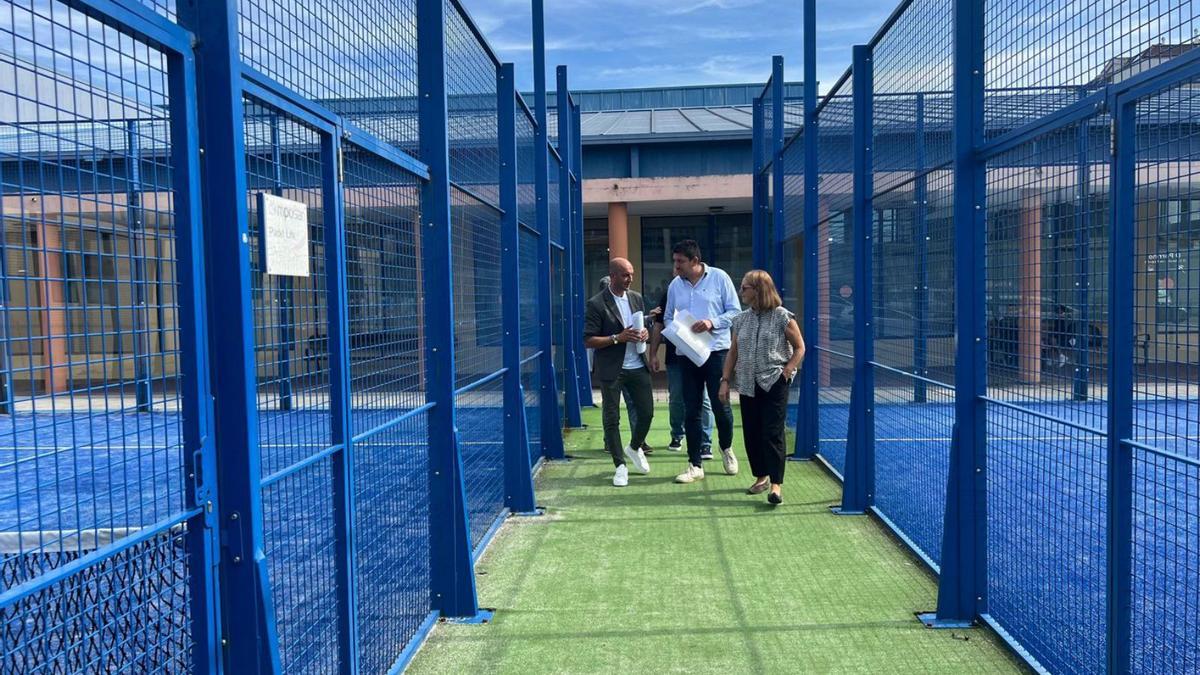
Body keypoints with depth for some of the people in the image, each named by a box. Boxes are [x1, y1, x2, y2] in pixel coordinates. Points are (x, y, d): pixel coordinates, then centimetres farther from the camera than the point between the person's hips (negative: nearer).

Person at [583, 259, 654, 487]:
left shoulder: (637, 298, 10)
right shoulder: (597, 304, -9)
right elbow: (588, 340, -11)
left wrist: (644, 333, -2)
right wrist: (618, 338, -20)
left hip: (637, 367, 5)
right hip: (611, 370, -5)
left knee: (647, 412, 9)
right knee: (611, 418, 2)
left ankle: (634, 448, 37)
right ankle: (621, 466, 15)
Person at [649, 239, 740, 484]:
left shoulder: (719, 278, -4)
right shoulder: (674, 285, 7)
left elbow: (735, 311, -3)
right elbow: (668, 320, 12)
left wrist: (712, 322, -19)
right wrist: (655, 352, -5)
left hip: (716, 351, -3)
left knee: (720, 405, 2)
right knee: (691, 411, 5)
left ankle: (727, 449, 31)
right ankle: (695, 465, 13)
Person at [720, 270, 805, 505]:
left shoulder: (782, 317, -5)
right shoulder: (741, 320, 9)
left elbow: (799, 348, 0)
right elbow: (733, 352, 12)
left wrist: (786, 372, -10)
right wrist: (725, 380, 6)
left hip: (774, 384, -5)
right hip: (747, 384, 5)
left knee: (773, 433, -8)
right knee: (751, 433, 9)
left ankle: (776, 484, -5)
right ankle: (761, 476, 25)